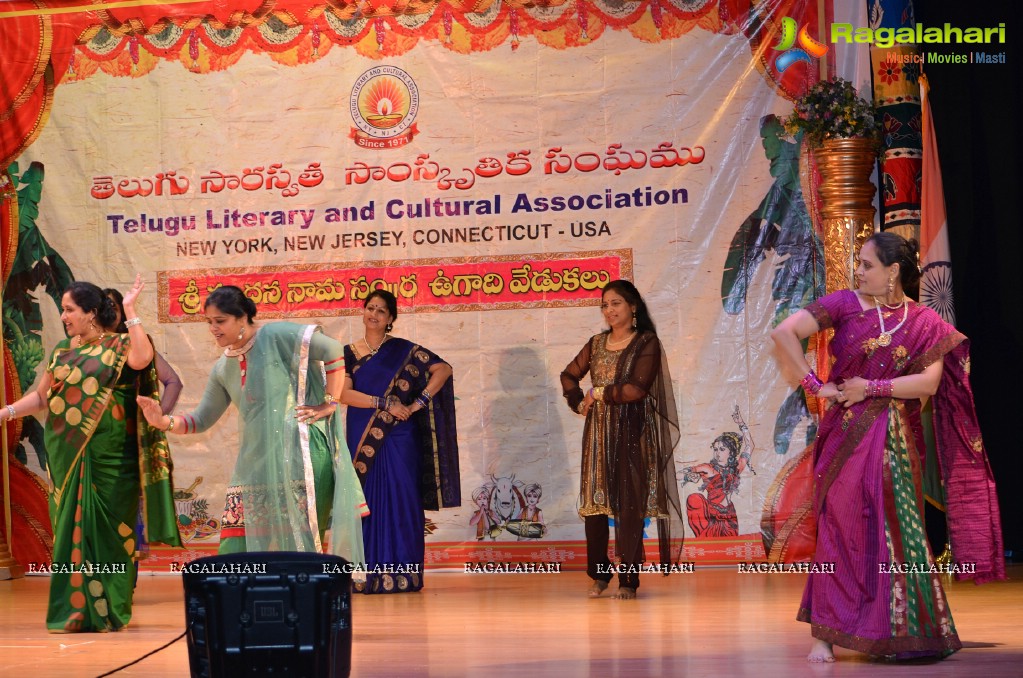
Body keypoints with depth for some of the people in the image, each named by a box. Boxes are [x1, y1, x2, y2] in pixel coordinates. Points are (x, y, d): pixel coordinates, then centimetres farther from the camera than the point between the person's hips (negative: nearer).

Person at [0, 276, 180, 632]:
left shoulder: (119, 346, -2)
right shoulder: (62, 351, 13)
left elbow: (142, 359, -24)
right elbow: (42, 396, 15)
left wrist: (130, 311, -19)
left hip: (109, 457, -4)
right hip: (67, 455, 4)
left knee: (109, 529, 0)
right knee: (70, 527, 3)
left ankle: (108, 610, 9)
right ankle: (72, 610, 7)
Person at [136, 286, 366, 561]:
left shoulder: (275, 336, -5)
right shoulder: (223, 370, 16)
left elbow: (331, 350, -13)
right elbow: (202, 419, 18)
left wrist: (330, 403, -13)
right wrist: (164, 422, 1)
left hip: (297, 456, -7)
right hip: (255, 464, 7)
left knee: (298, 544, -6)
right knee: (235, 548, 1)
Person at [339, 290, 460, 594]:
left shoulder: (404, 350, 3)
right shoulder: (349, 353, 8)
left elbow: (443, 369, -3)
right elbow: (344, 393, -5)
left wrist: (418, 404, -10)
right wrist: (384, 403, -14)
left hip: (398, 439, -2)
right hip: (362, 439, 2)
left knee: (399, 503, -2)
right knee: (366, 504, 1)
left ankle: (402, 576, 1)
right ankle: (367, 576, 5)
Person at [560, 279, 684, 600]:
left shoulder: (646, 343, -3)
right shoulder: (596, 343, 13)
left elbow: (637, 389, -14)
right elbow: (568, 375, 22)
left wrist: (599, 393, -5)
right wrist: (578, 403, 6)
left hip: (631, 432, -5)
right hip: (598, 432, 5)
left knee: (629, 506, -4)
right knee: (594, 502, 3)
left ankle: (628, 580, 1)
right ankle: (598, 575, 14)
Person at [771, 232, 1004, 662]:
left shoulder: (924, 323, 2)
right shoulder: (845, 304, -1)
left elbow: (929, 382, -9)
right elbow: (784, 333, -8)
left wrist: (872, 388, -14)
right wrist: (814, 385, -10)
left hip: (894, 440, 1)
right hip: (846, 433, -1)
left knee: (897, 531, 4)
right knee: (840, 528, -2)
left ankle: (899, 632, 17)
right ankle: (824, 635, 3)